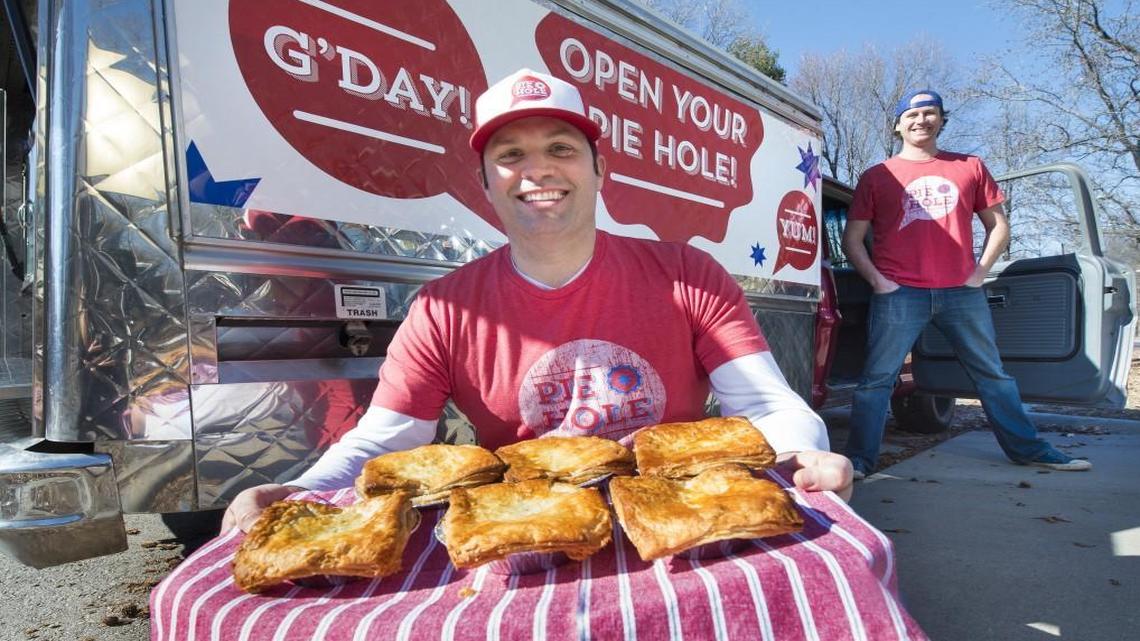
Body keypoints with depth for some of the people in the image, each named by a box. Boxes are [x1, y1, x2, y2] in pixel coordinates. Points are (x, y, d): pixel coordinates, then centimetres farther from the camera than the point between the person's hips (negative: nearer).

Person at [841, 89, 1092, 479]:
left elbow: (998, 226, 16)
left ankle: (1028, 450, 29)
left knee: (993, 374, 15)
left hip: (962, 292, 3)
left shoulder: (969, 168, 13)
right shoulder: (877, 177, 5)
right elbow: (852, 238, 3)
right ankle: (859, 459, -1)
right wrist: (876, 279, -8)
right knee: (878, 378, -7)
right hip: (898, 294, -3)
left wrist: (981, 270, 3)